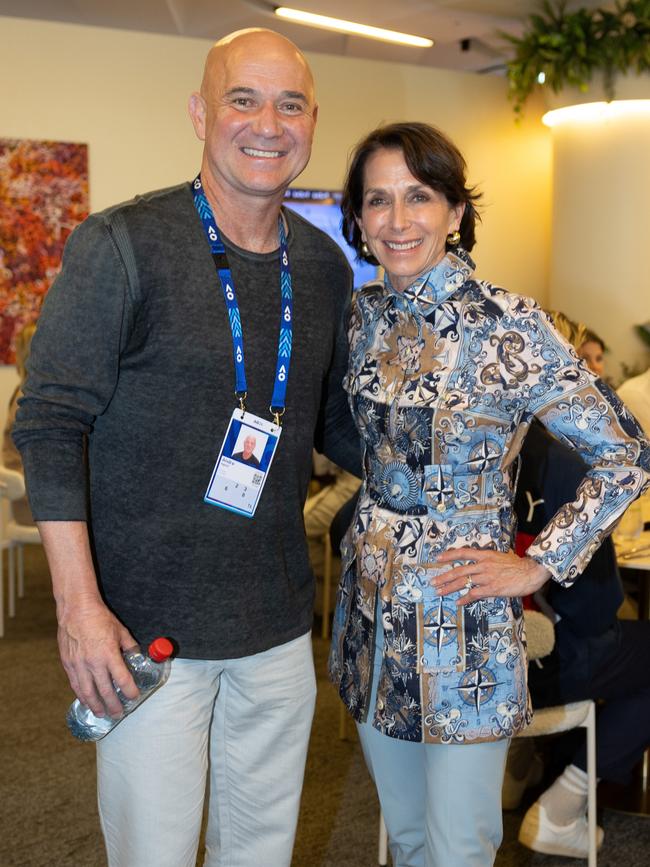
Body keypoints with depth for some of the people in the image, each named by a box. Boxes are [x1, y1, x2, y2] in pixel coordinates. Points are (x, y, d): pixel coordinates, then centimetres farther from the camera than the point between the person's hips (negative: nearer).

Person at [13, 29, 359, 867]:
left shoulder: (324, 265, 6)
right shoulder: (121, 246, -11)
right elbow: (48, 423, -12)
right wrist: (78, 602, -17)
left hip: (280, 623, 5)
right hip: (147, 626, -5)